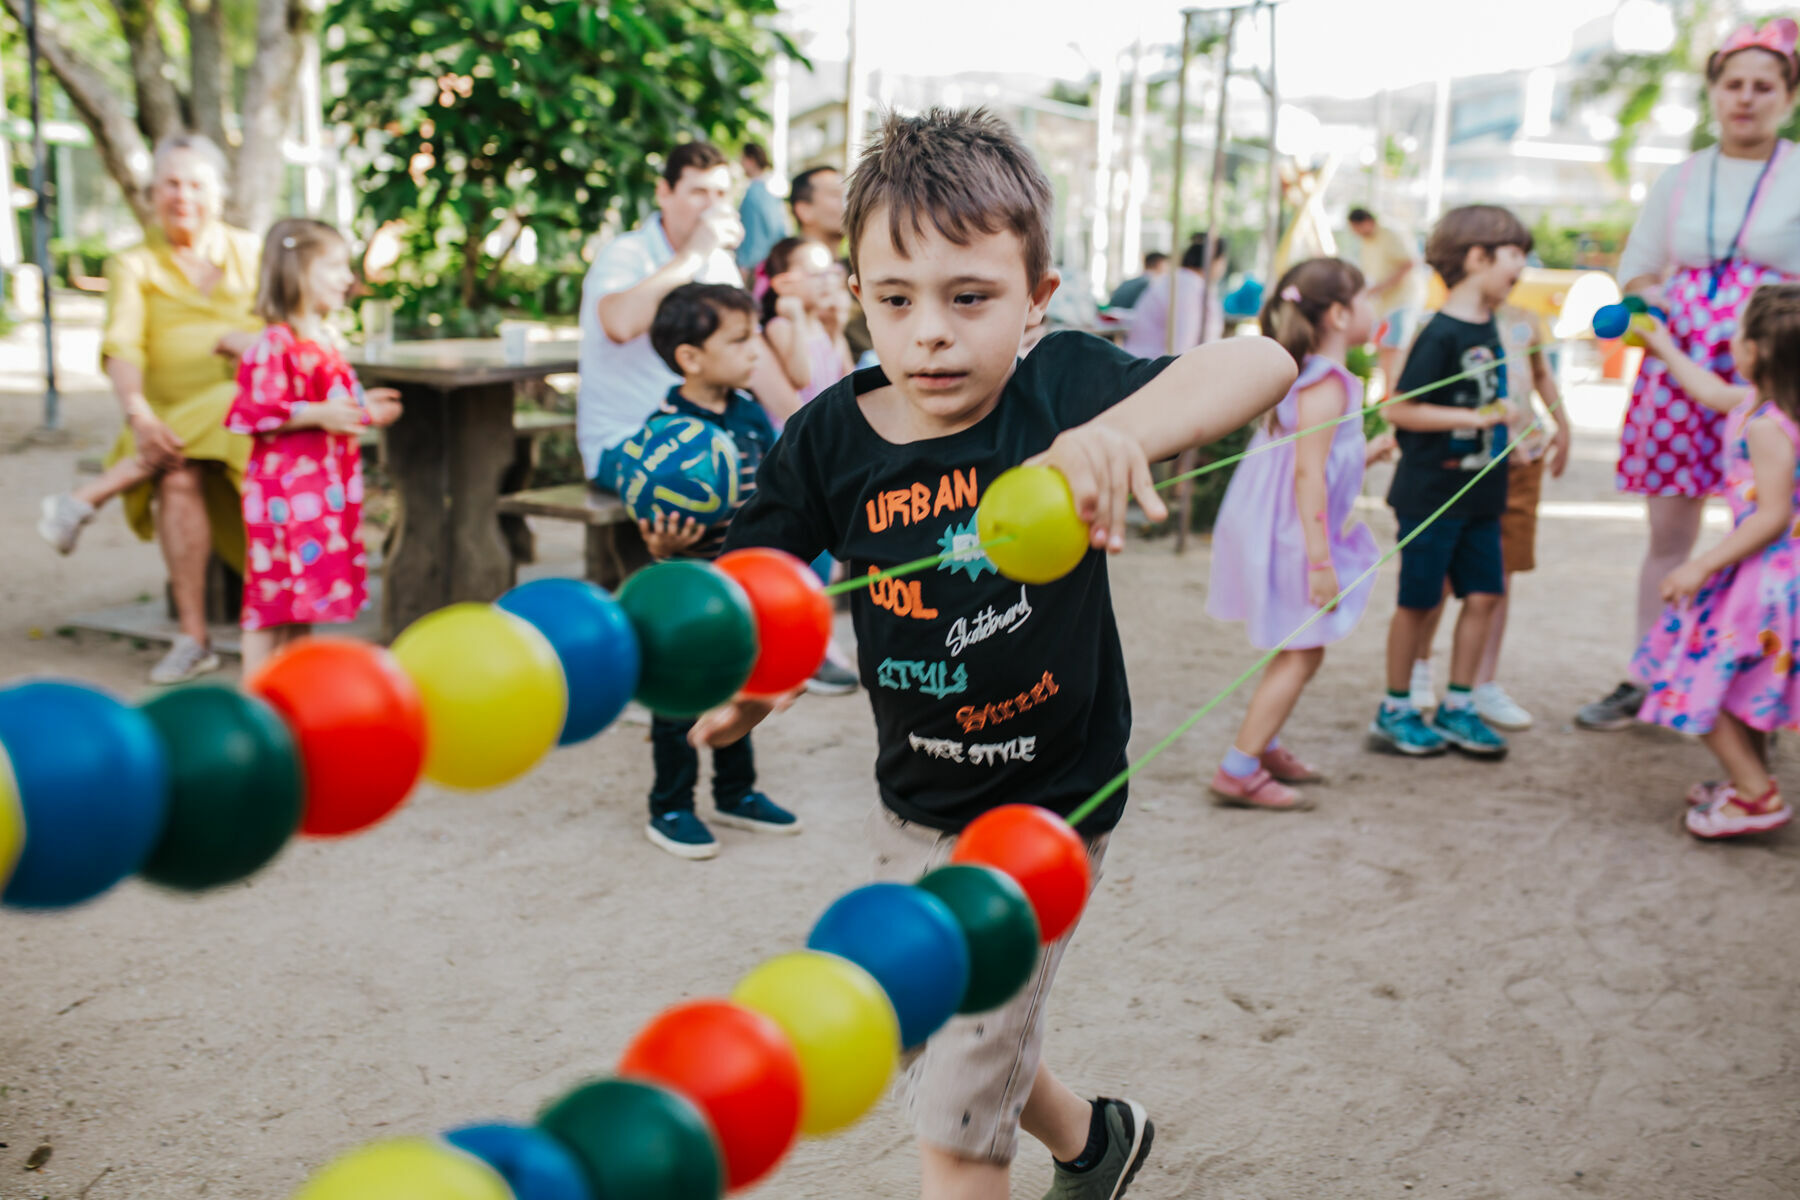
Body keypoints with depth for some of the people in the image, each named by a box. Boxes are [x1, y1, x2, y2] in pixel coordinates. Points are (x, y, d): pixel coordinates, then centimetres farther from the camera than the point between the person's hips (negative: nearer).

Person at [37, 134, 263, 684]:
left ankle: (84, 499, -20)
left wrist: (234, 339, -15)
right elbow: (120, 348, -8)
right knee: (177, 480, -33)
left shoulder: (250, 253, 11)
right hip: (172, 421, 0)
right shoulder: (134, 265, 6)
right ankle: (193, 639, -30)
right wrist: (138, 414, -28)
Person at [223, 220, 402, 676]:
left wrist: (361, 408, 13)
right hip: (285, 484, -9)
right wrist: (318, 414, -25)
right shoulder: (274, 345, -14)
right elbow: (255, 412, -20)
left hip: (329, 481, 9)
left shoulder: (326, 342, 14)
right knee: (272, 596, -3)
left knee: (304, 599, 15)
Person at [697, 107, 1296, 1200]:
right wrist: (743, 687, -30)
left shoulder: (1063, 389, -20)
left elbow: (1266, 364, -32)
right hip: (911, 806, 6)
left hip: (1041, 811, -5)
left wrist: (1124, 429, -50)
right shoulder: (828, 441, -11)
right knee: (940, 1038, 28)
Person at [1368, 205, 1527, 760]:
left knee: (1483, 594, 7)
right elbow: (1400, 410, -20)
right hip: (1430, 492, -8)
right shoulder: (1441, 334, -17)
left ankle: (1457, 707, 19)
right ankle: (1394, 711, 16)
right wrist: (1472, 418, -21)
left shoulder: (1488, 328, 9)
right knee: (1418, 600, 2)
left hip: (1478, 491, 8)